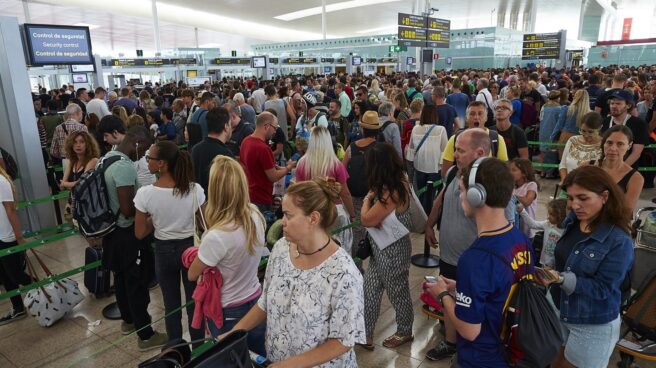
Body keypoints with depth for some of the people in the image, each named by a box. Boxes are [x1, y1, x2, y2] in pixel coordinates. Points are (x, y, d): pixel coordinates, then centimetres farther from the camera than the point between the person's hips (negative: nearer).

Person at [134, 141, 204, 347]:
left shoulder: (145, 193, -18)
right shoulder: (195, 190, -17)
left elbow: (140, 234, -9)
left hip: (164, 251, 0)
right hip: (190, 247, 0)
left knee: (171, 304, 18)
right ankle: (198, 349, 30)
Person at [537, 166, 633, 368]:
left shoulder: (619, 241, -22)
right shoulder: (571, 223, -4)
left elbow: (602, 288, -24)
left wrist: (560, 278, -35)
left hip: (594, 326, -6)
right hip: (561, 315, 6)